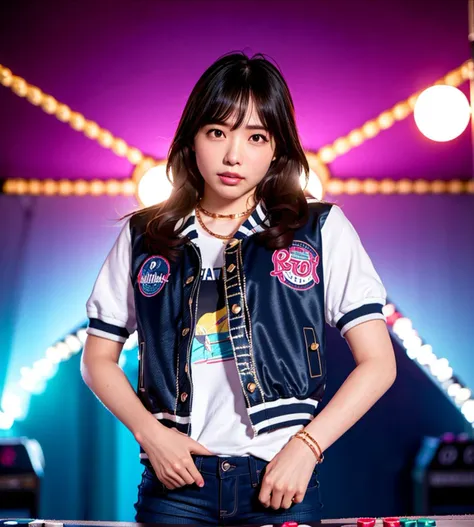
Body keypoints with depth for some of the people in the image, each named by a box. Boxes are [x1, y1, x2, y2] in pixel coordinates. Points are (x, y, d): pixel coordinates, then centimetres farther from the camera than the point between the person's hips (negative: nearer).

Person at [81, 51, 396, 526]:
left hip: (280, 479, -1)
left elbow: (378, 363, -1)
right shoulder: (144, 237, 6)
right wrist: (151, 433, -4)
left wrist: (305, 447, -10)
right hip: (175, 476, 1)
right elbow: (97, 360, 11)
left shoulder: (322, 231, 1)